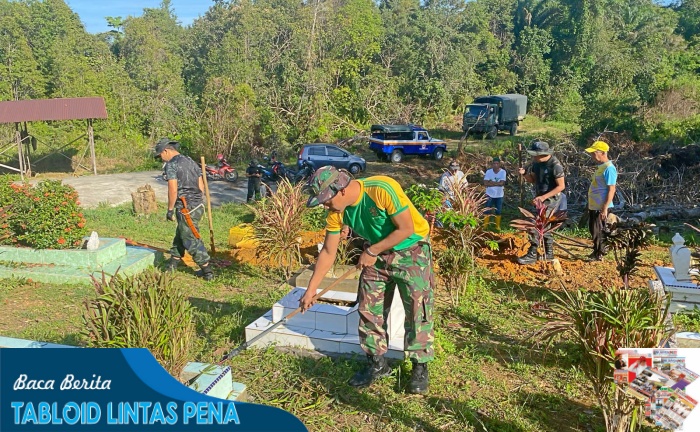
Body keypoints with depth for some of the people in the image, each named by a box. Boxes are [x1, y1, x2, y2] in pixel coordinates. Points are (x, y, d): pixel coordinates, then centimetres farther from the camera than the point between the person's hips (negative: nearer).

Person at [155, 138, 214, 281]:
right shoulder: (191, 161, 15)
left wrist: (170, 210, -8)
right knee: (180, 235, 21)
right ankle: (172, 264, 31)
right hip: (198, 205, 8)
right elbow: (201, 187, 14)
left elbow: (173, 190, -16)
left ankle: (207, 272, 3)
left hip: (185, 208, -8)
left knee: (191, 240, 0)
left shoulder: (171, 164, -9)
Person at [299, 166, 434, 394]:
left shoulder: (383, 189, -32)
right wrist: (311, 290, -3)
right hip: (376, 254, 6)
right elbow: (328, 252, -4)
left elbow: (406, 228, -25)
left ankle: (420, 368, 15)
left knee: (418, 311, -3)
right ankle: (377, 363, 23)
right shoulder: (337, 212, -13)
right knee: (369, 309, 6)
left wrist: (372, 252, -19)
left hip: (411, 251, -5)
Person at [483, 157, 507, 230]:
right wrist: (497, 183, -21)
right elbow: (485, 183, -15)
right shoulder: (488, 172, -7)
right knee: (487, 211, 3)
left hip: (499, 195, 0)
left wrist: (491, 182, -19)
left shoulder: (503, 172, -8)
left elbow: (502, 183, -19)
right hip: (489, 194, 0)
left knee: (498, 211, 10)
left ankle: (498, 226, 23)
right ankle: (485, 226, 12)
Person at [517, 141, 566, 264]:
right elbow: (532, 180, 12)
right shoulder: (537, 163, 1)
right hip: (541, 200, 8)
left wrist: (543, 197, -24)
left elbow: (561, 186, -19)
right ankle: (549, 254, 27)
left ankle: (532, 255, -5)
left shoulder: (555, 165, -21)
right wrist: (524, 174, -9)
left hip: (551, 200, -8)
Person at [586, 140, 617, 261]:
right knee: (593, 230, 18)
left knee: (599, 232, 1)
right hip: (594, 206, 9)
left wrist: (605, 208, -23)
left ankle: (599, 255, 12)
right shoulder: (600, 167, 12)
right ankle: (596, 252, 29)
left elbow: (611, 190, -21)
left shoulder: (609, 168, -17)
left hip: (601, 208, -9)